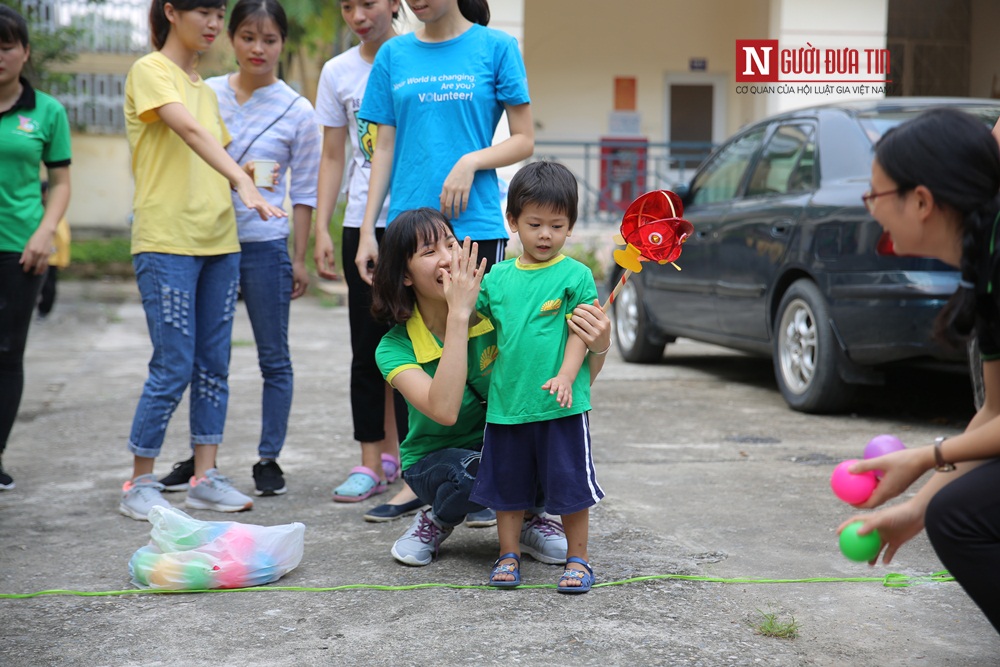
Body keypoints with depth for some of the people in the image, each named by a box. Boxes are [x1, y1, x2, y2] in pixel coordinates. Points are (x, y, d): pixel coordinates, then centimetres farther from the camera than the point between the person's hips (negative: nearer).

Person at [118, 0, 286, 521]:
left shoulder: (204, 89, 19)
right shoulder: (149, 72, -5)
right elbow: (190, 132, -21)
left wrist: (247, 180, 1)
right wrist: (245, 184, -34)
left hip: (219, 242, 7)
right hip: (166, 242, -7)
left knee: (214, 365, 7)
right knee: (173, 367, -7)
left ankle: (205, 477, 14)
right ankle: (140, 484, 4)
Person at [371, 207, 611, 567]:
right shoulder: (395, 347, -21)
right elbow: (444, 411, -40)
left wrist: (597, 346, -38)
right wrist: (459, 314, -40)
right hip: (435, 459, -2)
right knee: (475, 472, -37)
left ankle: (527, 516, 0)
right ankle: (437, 520, -1)